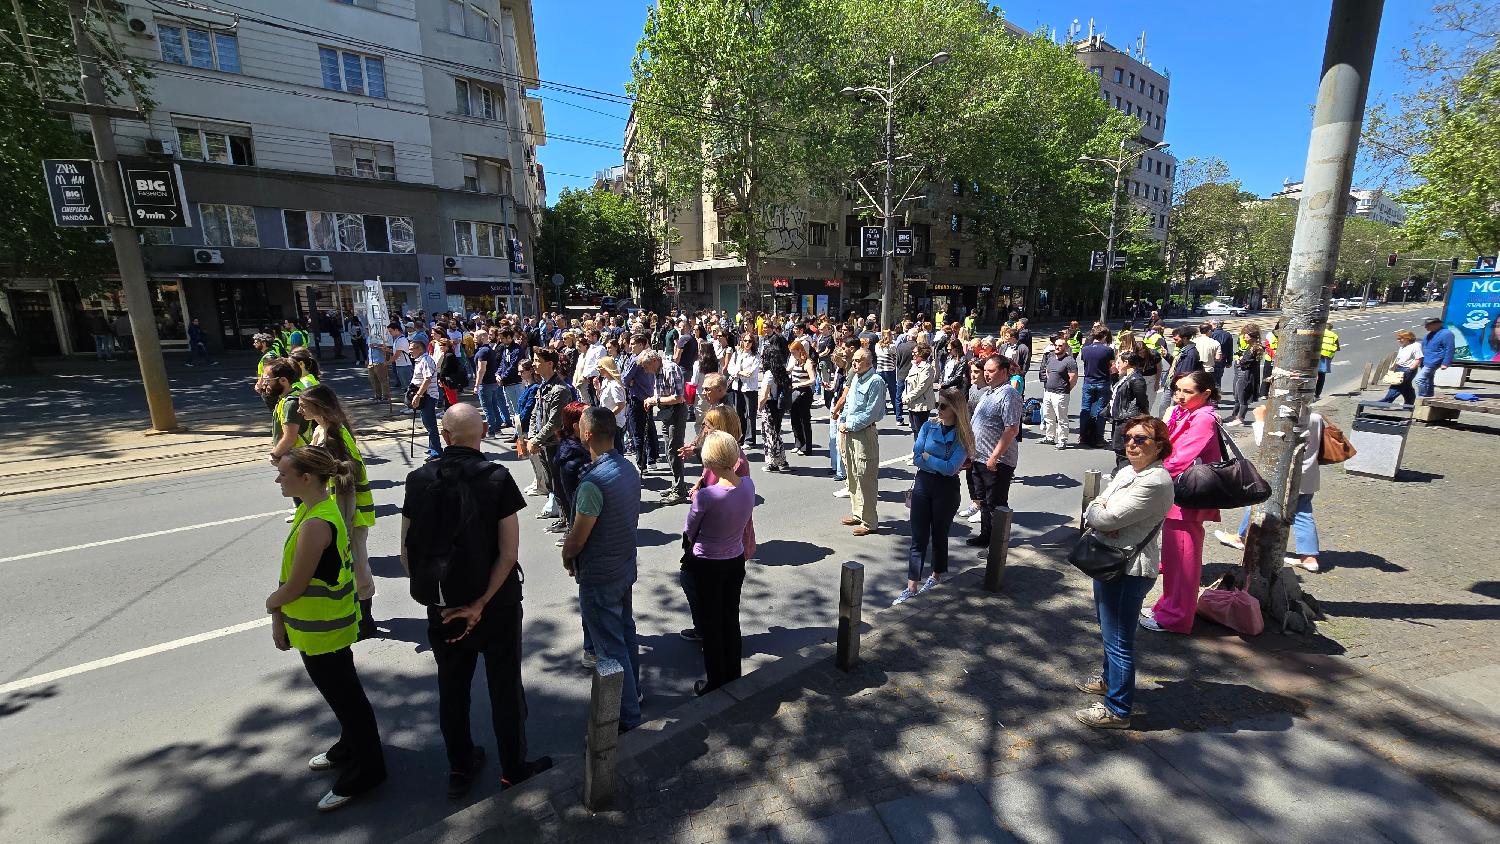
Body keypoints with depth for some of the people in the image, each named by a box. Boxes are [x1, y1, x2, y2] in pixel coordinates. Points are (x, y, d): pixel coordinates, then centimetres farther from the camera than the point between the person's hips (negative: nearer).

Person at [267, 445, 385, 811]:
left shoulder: (316, 523, -29)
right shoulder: (314, 509, 2)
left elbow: (293, 586, -22)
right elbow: (289, 571, 7)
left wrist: (270, 602, -1)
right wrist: (279, 617, 4)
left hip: (322, 629, -9)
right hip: (321, 625, 9)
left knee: (345, 697, 8)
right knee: (341, 692, 26)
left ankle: (364, 771, 26)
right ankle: (349, 749, 47)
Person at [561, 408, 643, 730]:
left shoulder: (594, 482, -29)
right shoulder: (630, 468, -3)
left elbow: (577, 537, -20)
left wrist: (567, 556, 3)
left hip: (599, 576, -8)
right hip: (625, 566, 8)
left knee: (610, 645, 7)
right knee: (625, 631, 24)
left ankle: (627, 714, 22)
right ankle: (633, 690, 44)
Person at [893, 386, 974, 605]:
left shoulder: (964, 436, -8)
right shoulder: (928, 426, 1)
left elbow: (951, 468, -18)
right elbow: (916, 458, -6)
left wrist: (927, 456, -10)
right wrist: (941, 464, -14)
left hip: (946, 489, -2)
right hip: (923, 484, 2)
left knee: (939, 535, 13)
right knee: (918, 537, 2)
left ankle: (937, 575, 37)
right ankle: (912, 587, 5)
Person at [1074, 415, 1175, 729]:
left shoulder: (1155, 481, -22)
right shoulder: (1126, 471, 9)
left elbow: (1108, 517, -24)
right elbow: (1095, 512, 10)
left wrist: (1096, 511, -4)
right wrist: (1102, 517, -12)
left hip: (1129, 570, -10)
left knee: (1118, 639, 1)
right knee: (1108, 629, 26)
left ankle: (1118, 709, 15)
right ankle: (1110, 679, 46)